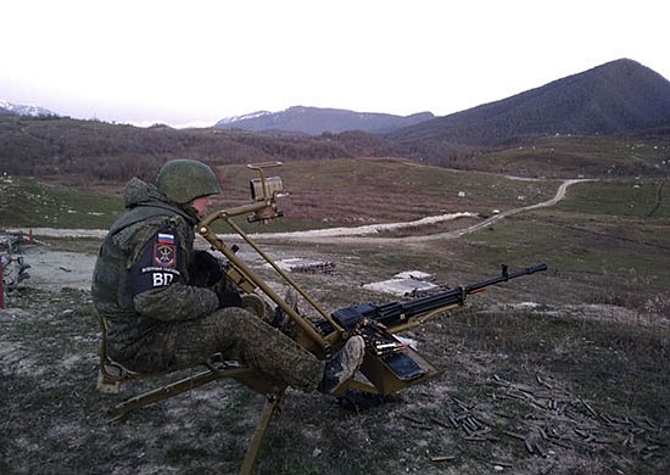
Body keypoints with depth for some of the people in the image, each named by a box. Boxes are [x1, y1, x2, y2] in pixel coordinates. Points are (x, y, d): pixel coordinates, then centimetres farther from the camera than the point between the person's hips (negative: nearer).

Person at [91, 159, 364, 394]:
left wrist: (200, 262, 4)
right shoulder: (162, 229, -23)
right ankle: (321, 377, -15)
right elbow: (155, 299, -33)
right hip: (140, 345, -10)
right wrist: (213, 300, -20)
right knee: (235, 324, -22)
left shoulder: (149, 215, 10)